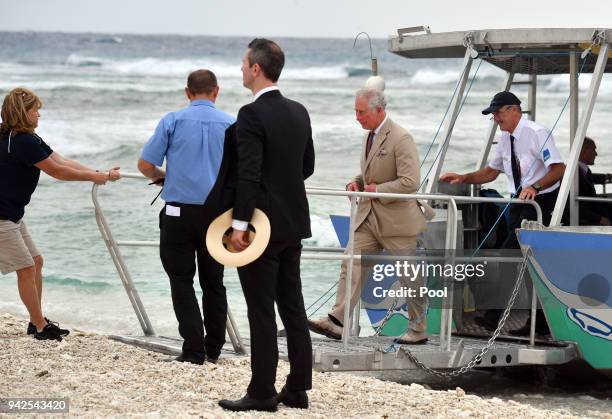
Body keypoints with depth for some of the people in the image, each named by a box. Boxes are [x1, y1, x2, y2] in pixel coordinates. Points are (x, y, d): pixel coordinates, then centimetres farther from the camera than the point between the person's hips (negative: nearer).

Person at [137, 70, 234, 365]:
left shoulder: (173, 121, -2)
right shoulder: (230, 125, 2)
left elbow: (145, 165, -2)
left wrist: (162, 177, 18)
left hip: (180, 213, -2)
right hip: (217, 212, 2)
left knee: (182, 280, 3)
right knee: (213, 282, 13)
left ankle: (194, 350, -6)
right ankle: (213, 349, 17)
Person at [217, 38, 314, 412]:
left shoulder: (252, 115, -16)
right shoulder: (299, 112, 9)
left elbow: (249, 173, -22)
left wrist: (239, 224, -20)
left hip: (261, 224, -8)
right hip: (293, 222, 8)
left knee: (262, 311, -3)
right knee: (293, 307, 12)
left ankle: (262, 393, 1)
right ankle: (298, 388, 16)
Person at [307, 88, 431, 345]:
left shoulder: (401, 139, -16)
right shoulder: (369, 136, 12)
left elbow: (410, 182, -22)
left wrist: (377, 189, -18)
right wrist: (356, 183, 6)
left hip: (396, 218, -8)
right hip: (368, 217, 8)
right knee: (352, 265, -4)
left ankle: (418, 330, 13)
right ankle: (337, 321, -8)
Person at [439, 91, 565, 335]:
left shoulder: (537, 133, -15)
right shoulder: (506, 139, 11)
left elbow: (559, 169, -21)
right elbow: (491, 172, 19)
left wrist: (535, 187, -35)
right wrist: (463, 179, 4)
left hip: (539, 202, -9)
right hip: (519, 203, 9)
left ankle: (494, 317, -15)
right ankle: (538, 322, 16)